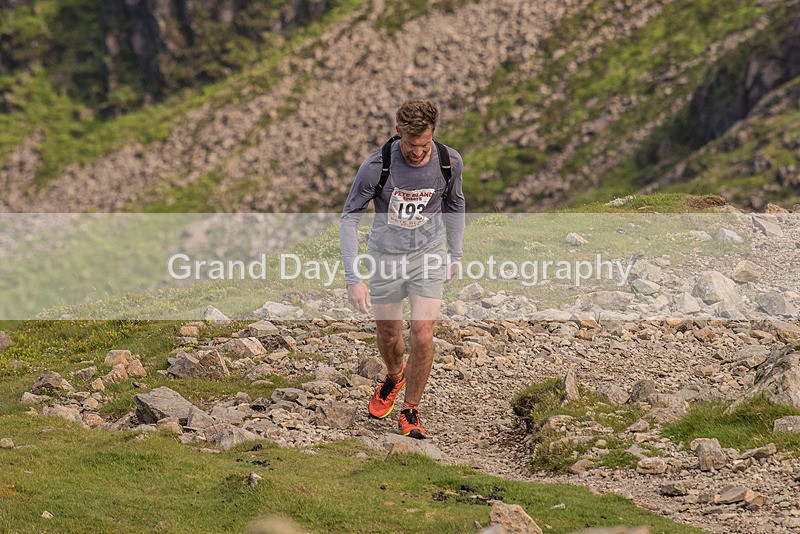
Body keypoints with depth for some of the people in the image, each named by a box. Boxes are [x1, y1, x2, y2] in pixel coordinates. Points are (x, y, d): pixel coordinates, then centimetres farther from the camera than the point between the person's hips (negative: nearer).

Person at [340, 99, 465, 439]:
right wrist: (353, 278, -19)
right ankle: (395, 377, 50)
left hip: (429, 257, 0)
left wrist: (455, 255, 12)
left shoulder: (449, 162, -14)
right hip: (385, 258, 0)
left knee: (422, 337, -10)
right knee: (389, 336, 14)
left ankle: (410, 412, 11)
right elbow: (350, 217, -13)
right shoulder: (376, 166, -22)